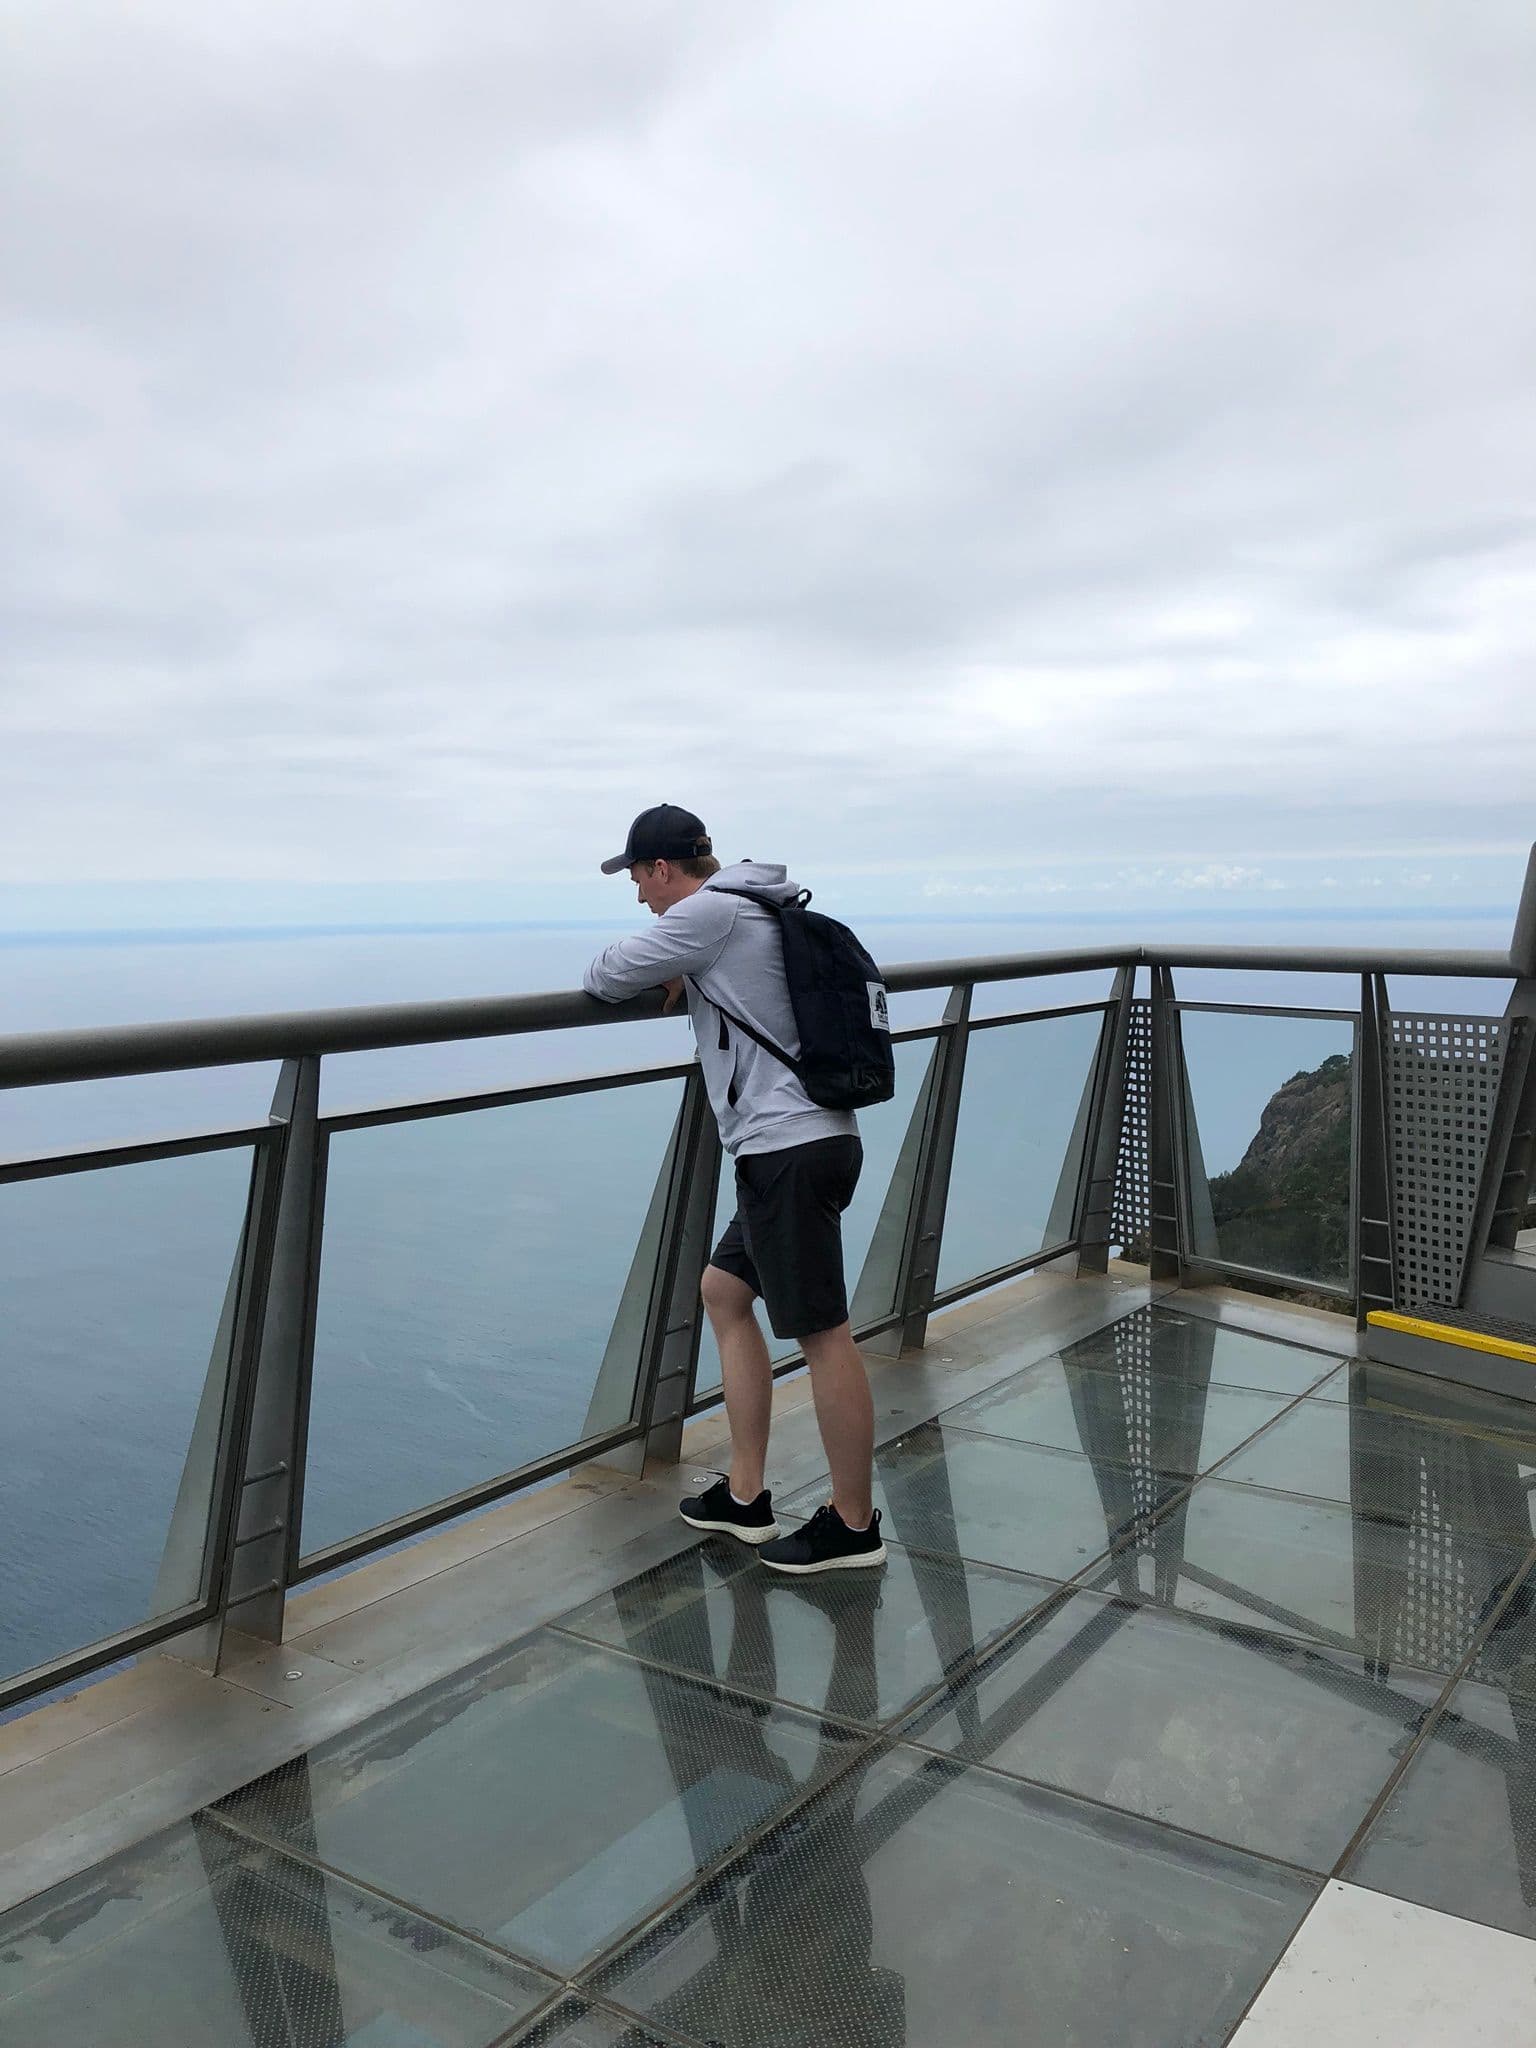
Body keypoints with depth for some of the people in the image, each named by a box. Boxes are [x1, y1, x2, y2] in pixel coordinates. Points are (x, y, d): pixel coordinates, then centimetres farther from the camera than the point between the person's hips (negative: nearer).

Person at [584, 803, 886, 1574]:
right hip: (797, 1142, 10)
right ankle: (745, 1496, 24)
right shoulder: (753, 906, 18)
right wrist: (680, 975, 18)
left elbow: (605, 978, -9)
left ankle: (854, 1525, 11)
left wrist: (619, 973, 16)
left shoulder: (710, 912, -11)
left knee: (822, 1333, -1)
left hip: (790, 1149, -10)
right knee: (724, 1290, 18)